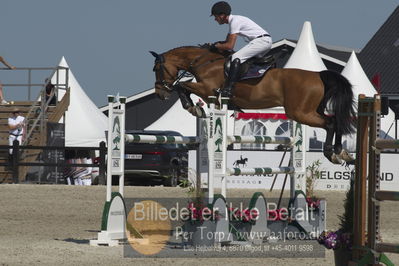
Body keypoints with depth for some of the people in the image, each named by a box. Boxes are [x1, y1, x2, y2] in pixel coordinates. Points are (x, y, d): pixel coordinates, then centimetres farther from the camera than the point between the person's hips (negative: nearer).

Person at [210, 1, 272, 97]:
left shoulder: (235, 21, -13)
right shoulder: (233, 20, 18)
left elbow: (230, 46, -17)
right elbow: (228, 41, 27)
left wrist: (217, 46, -1)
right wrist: (219, 44, 6)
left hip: (262, 40, -11)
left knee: (236, 57, -22)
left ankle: (228, 89, -32)